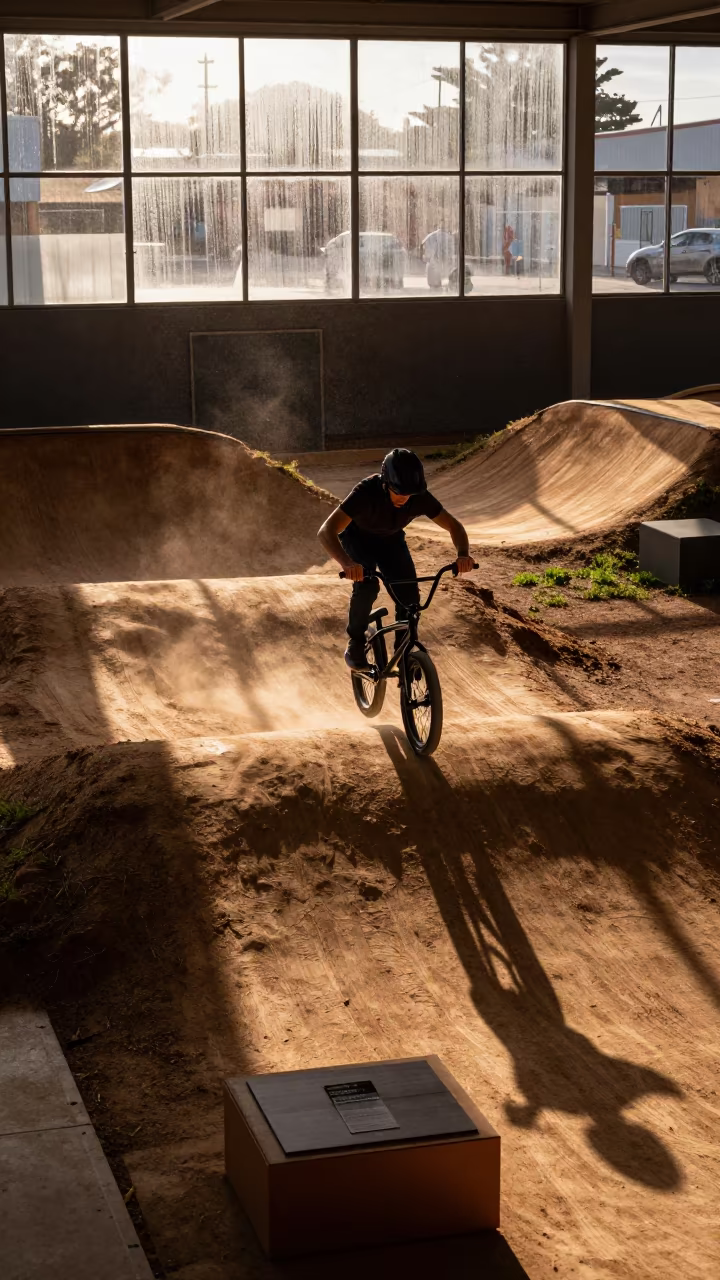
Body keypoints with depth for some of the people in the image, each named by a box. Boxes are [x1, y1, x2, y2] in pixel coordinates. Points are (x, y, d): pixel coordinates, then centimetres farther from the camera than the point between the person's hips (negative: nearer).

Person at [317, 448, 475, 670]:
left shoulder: (420, 497, -29)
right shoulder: (366, 492, -40)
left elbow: (454, 526, -17)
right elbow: (326, 531, -48)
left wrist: (463, 554, -39)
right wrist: (347, 563, -66)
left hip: (390, 539, 3)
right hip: (357, 537, -3)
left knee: (409, 594, -14)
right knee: (367, 586, -29)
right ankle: (355, 643, -7)